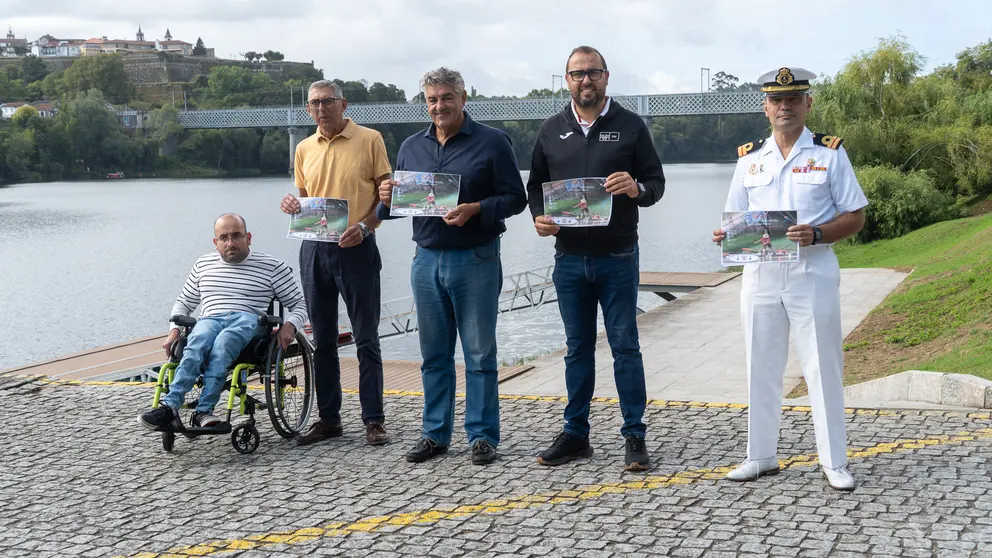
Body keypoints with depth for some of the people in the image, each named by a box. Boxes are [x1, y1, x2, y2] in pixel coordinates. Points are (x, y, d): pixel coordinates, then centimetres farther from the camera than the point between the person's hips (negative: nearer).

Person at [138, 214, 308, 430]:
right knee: (197, 343, -36)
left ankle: (203, 411, -43)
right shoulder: (203, 265, 25)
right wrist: (175, 329, 13)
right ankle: (169, 407, -48)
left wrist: (290, 325, -7)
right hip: (209, 319, 2)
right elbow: (184, 302, 33)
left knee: (222, 344, -38)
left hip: (248, 320, -2)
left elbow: (299, 304, 15)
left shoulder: (271, 266, 14)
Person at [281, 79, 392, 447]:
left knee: (366, 339, 0)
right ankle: (328, 418, 19)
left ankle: (374, 420, 6)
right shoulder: (304, 149, 12)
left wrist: (365, 225, -18)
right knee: (322, 340, 10)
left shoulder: (369, 140, -2)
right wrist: (292, 204, -2)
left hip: (356, 248, -5)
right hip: (314, 248, 5)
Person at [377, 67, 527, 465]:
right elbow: (400, 201, 19)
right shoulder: (411, 147, 12)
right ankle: (435, 434, 20)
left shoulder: (492, 142, -3)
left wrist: (475, 210, -21)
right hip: (427, 260, 5)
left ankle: (483, 436, 10)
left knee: (480, 353, 1)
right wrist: (386, 198, -4)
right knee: (434, 355, 11)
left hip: (476, 260, -5)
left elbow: (515, 198, -6)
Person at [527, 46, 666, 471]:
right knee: (578, 348, 11)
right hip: (569, 259, 3)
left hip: (617, 257, -3)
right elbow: (536, 184, 14)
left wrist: (636, 189, -22)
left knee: (625, 346, 1)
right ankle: (575, 434, 20)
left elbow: (656, 182, 1)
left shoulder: (630, 126, 1)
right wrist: (539, 216, -6)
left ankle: (634, 437, 9)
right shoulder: (551, 130, 9)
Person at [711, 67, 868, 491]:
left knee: (823, 368, 1)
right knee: (761, 368, 9)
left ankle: (834, 462, 10)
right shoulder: (749, 158, 11)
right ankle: (761, 456, 20)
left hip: (812, 273, -3)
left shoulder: (829, 153, 1)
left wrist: (815, 234, -19)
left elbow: (855, 217, -1)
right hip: (760, 275, 4)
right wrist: (727, 236, -9)